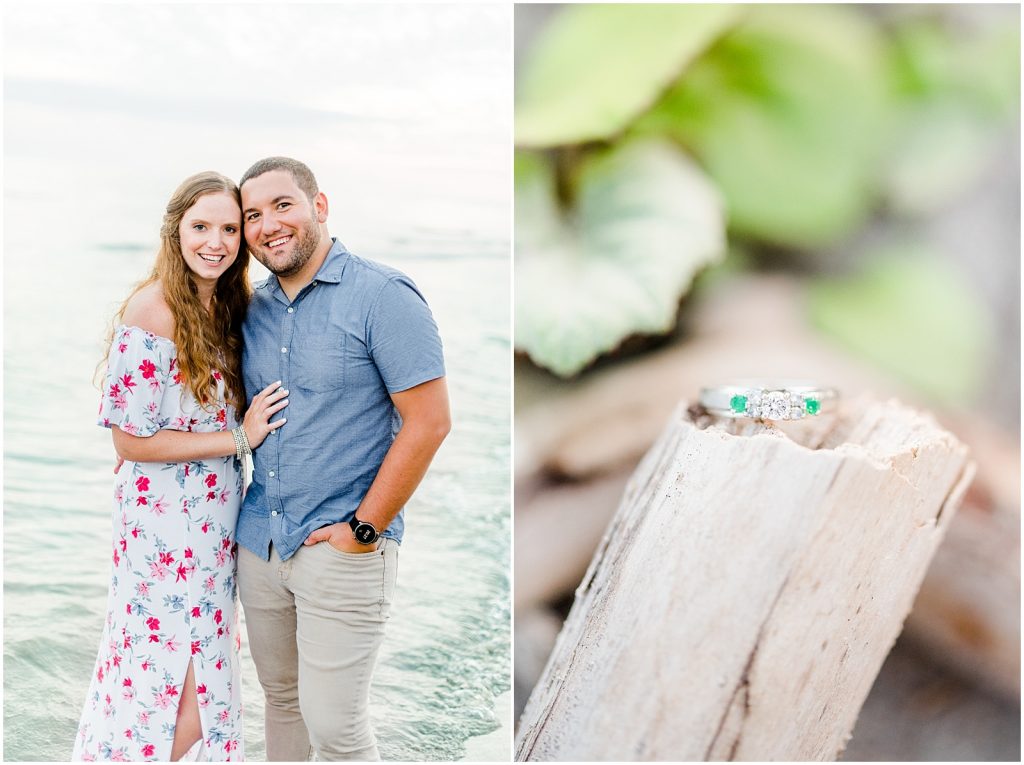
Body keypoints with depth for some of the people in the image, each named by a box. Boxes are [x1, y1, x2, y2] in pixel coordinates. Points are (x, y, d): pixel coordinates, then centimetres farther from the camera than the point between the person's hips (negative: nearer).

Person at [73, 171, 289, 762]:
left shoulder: (227, 305, 6)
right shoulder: (151, 313, -18)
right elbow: (132, 440, -17)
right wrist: (239, 437, -16)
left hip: (216, 520, 7)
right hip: (166, 521, -7)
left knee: (206, 673, 14)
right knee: (191, 681, 1)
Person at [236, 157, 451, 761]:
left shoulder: (384, 296, -12)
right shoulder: (252, 309, 8)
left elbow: (429, 422, -16)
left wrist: (364, 528, -15)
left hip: (342, 551, -6)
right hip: (258, 544, 6)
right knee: (280, 696, 17)